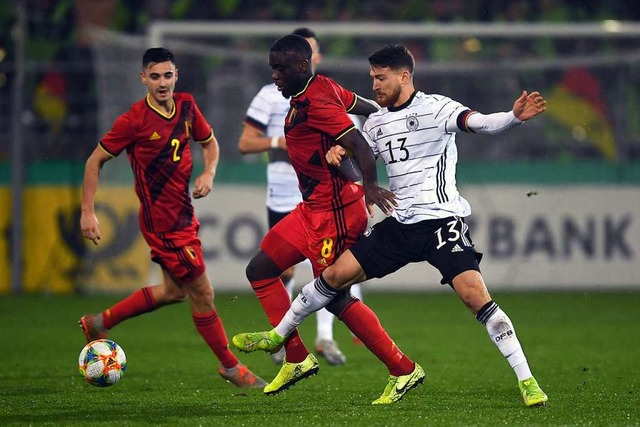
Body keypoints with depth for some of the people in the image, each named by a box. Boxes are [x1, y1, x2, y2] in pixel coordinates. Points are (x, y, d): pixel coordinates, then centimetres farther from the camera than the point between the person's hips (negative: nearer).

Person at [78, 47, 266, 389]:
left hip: (183, 213, 8)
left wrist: (209, 173, -2)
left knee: (174, 291, 21)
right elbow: (95, 161, -8)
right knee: (202, 293, -2)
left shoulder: (186, 106, 1)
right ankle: (231, 367, 13)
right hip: (162, 219, -8)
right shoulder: (134, 120, -17)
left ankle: (99, 323, 34)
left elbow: (209, 142, 19)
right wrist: (87, 213, -11)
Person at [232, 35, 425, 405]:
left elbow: (358, 141, -28)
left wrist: (370, 185, -41)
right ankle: (298, 357, 13)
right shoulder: (324, 88, 8)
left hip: (333, 213, -10)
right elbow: (371, 110, 16)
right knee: (260, 270, 11)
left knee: (336, 298, -6)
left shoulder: (314, 101, -19)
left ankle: (403, 370, 2)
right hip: (313, 209, 10)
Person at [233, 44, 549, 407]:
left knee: (476, 296, -19)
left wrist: (514, 117, -43)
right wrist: (337, 154, 1)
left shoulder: (435, 108, -8)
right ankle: (279, 336, 24)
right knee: (336, 274, 5)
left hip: (441, 220, -6)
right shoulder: (376, 123, 14)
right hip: (399, 224, 6)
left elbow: (480, 123, -22)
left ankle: (527, 381, -14)